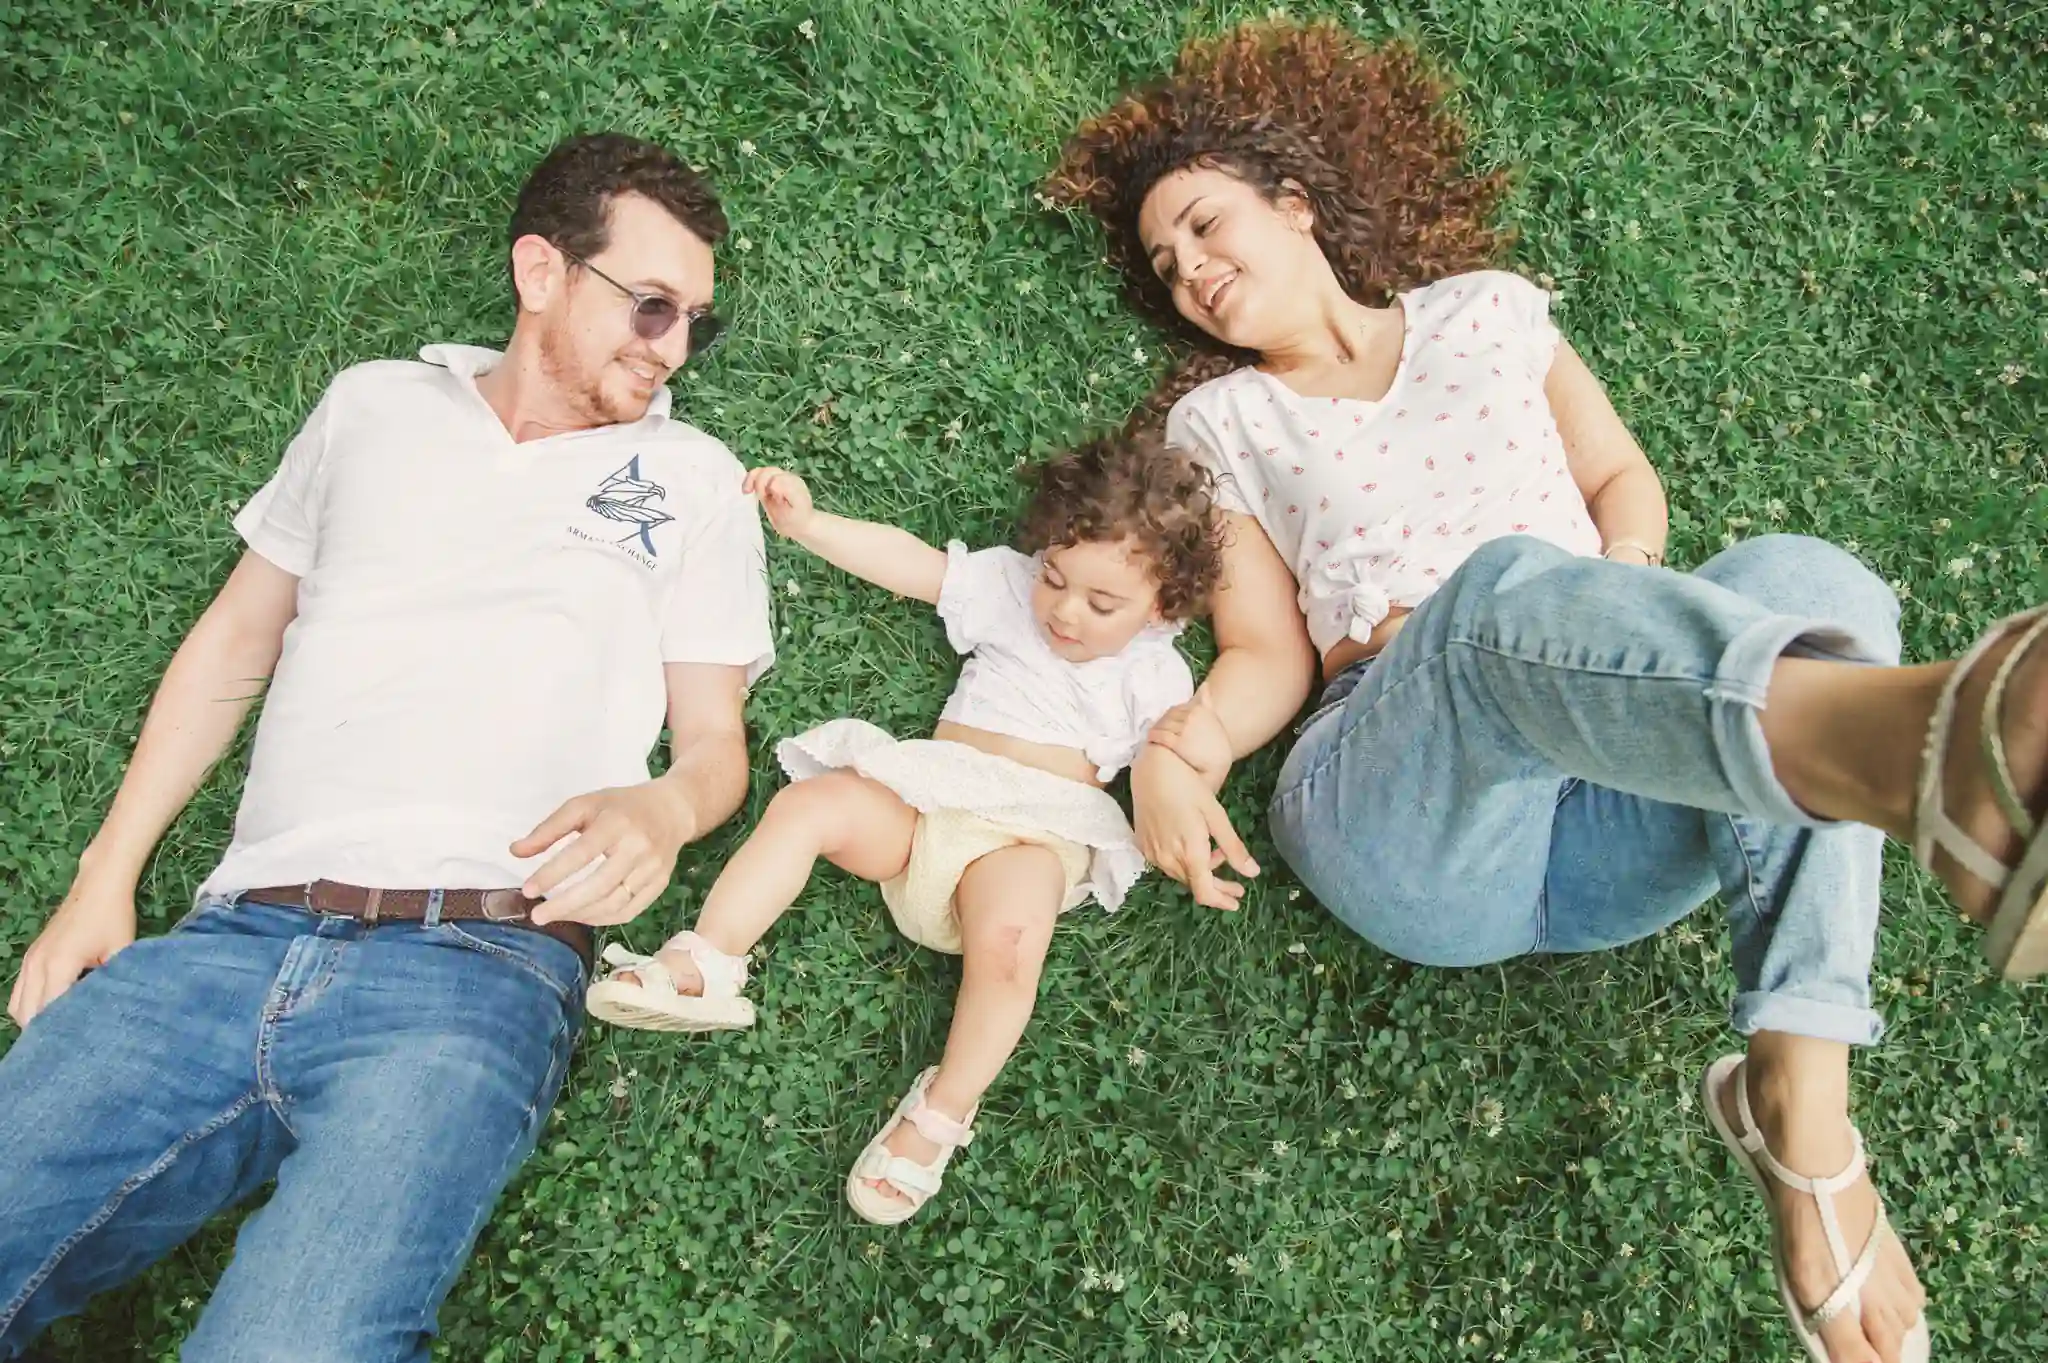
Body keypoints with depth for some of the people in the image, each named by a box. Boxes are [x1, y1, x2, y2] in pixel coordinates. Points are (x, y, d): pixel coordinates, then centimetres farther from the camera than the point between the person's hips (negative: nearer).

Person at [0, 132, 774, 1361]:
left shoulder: (692, 478, 14)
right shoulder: (376, 407, 20)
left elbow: (715, 739, 12)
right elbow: (233, 648, 23)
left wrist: (661, 809, -13)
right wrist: (104, 879, 14)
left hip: (476, 968, -3)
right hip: (229, 940, 4)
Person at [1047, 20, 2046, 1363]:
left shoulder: (1487, 308, 25)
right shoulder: (1220, 421, 19)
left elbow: (1624, 476, 23)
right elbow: (1269, 654, 11)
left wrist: (1631, 615, -1)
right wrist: (1180, 749, -13)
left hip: (1619, 818, 3)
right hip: (1410, 823, -3)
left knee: (1800, 576, -25)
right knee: (1505, 585, -35)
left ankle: (1802, 1096, -36)